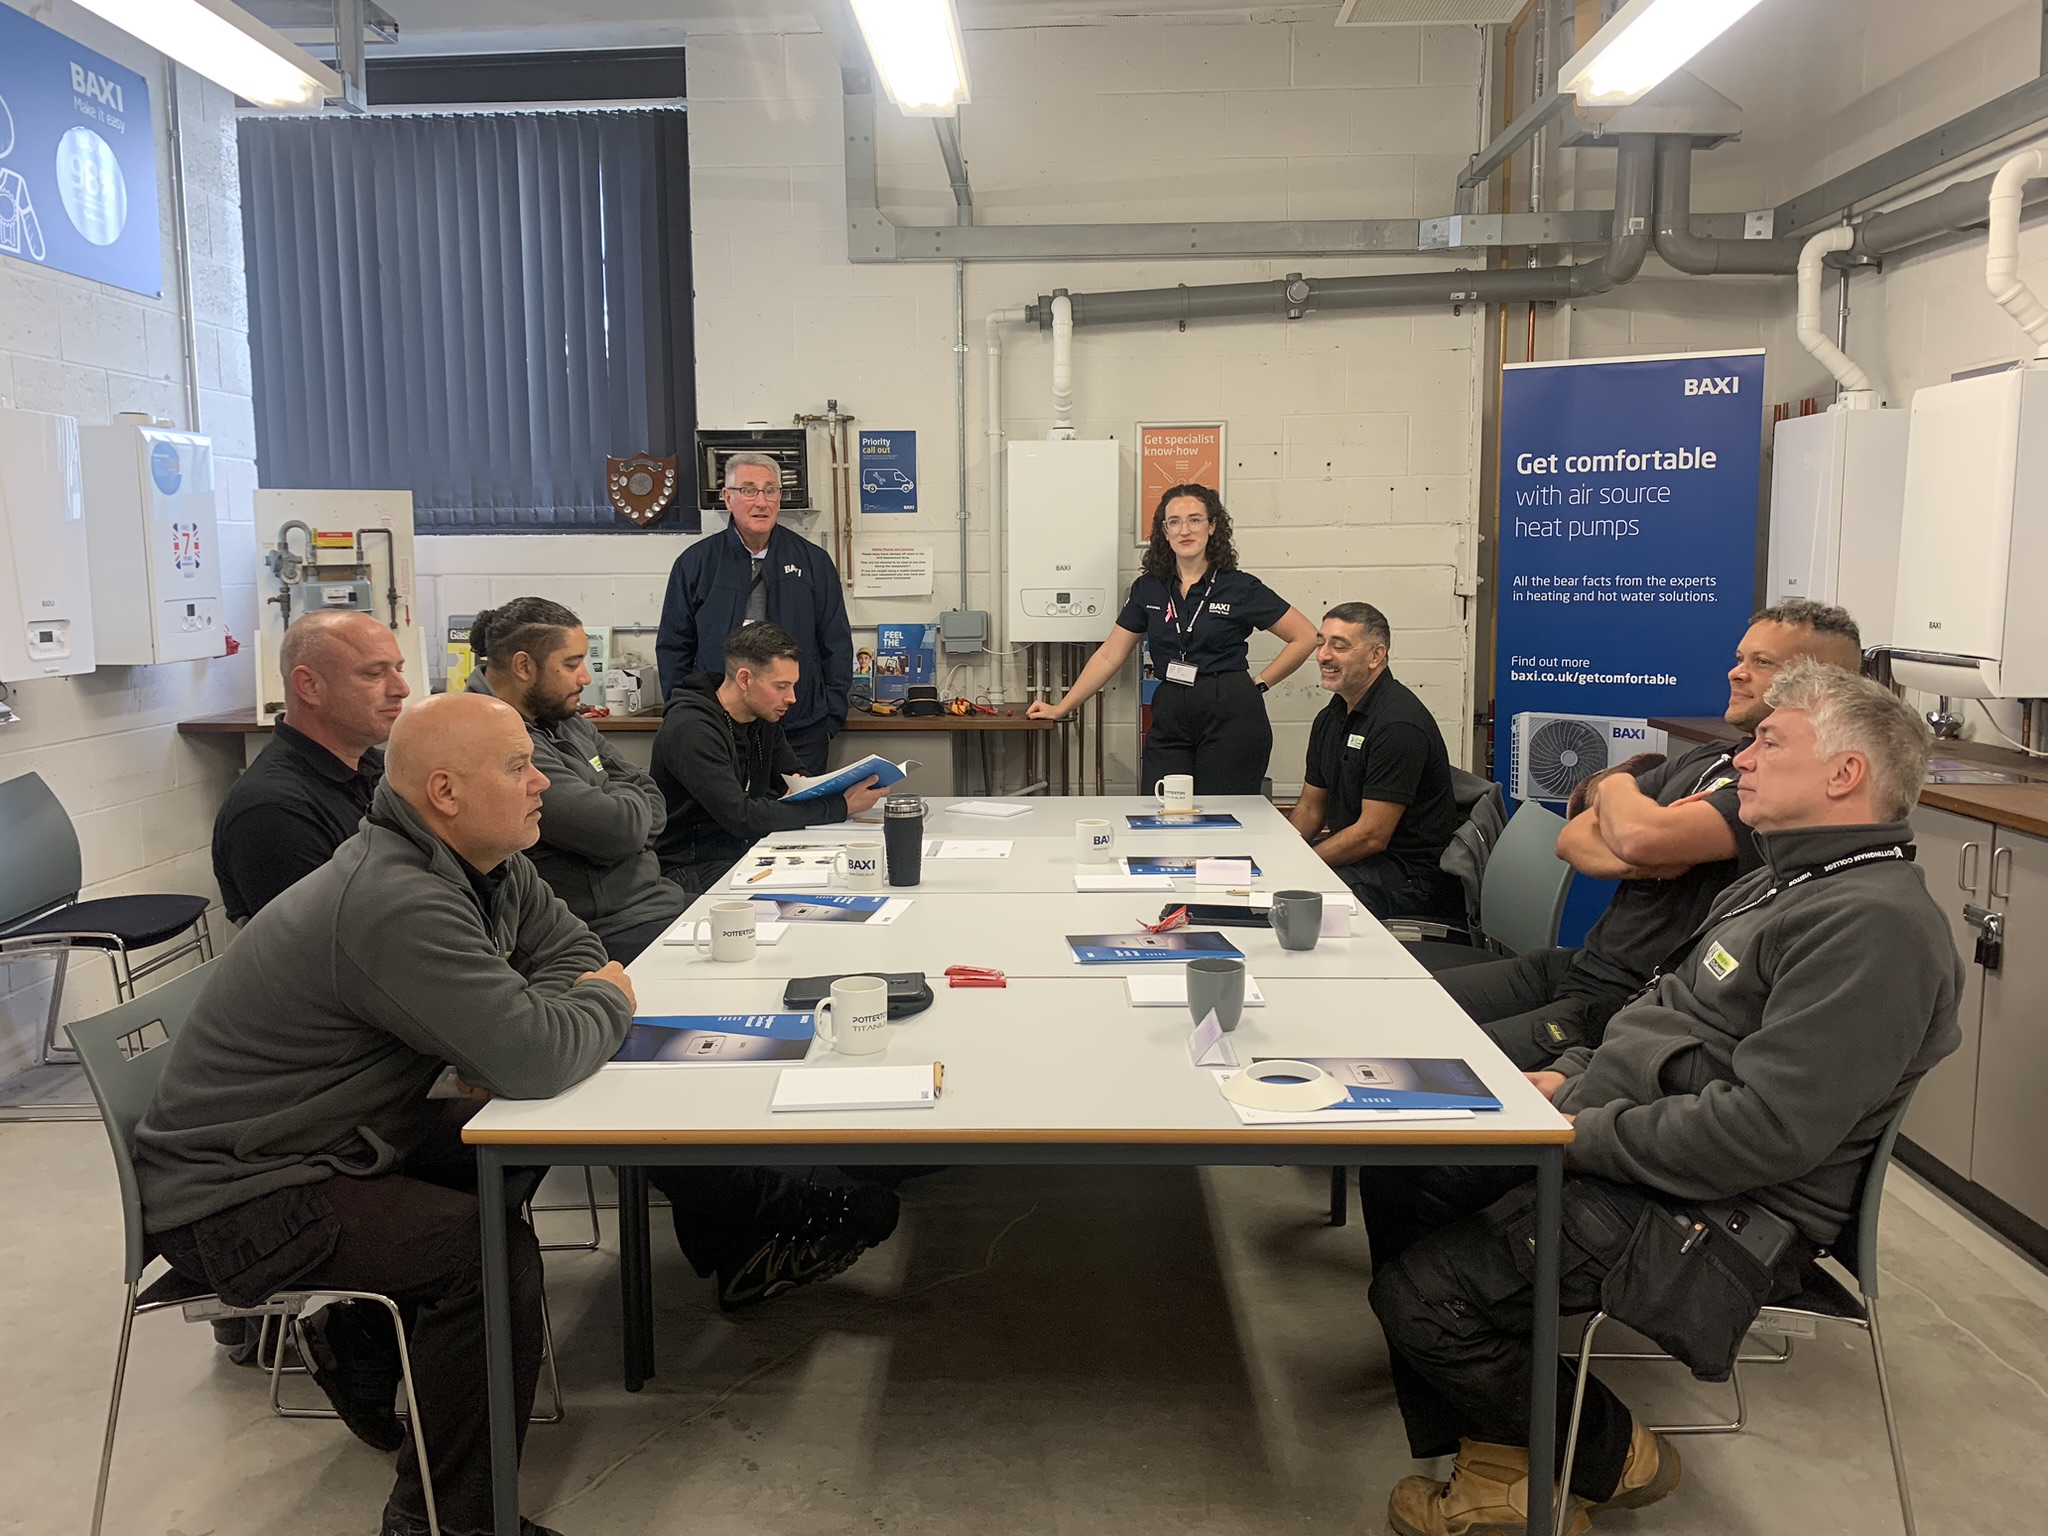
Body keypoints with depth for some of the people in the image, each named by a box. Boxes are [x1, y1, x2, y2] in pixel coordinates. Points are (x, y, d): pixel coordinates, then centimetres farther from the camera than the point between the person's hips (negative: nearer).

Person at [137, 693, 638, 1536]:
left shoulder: (490, 866, 0)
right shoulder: (394, 903, -30)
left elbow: (571, 947, 9)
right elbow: (533, 1060, -36)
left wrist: (528, 1025, -13)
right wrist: (606, 1001, -14)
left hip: (333, 1136, 10)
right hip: (231, 1194, -10)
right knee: (492, 1252, -22)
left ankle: (374, 1346, 23)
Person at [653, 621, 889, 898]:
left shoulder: (764, 721, 7)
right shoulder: (691, 729, -21)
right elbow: (741, 817, -27)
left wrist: (851, 788, -12)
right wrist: (840, 807, -24)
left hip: (747, 849, 8)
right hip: (692, 869, -8)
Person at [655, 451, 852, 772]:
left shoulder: (813, 561, 5)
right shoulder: (696, 563, 4)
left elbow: (836, 646, 8)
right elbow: (673, 647, 8)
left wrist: (832, 720, 3)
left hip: (802, 735, 0)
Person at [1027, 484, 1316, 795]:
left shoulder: (1240, 587, -2)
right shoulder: (1148, 588, 8)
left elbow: (1305, 636, 3)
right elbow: (1109, 655, 11)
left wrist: (1260, 684, -1)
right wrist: (1061, 709, 9)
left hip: (1231, 719, -3)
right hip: (1169, 718, 3)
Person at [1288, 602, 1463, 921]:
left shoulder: (1398, 724, -20)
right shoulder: (1331, 717, 10)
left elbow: (1372, 836, -22)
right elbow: (1311, 808, 15)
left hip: (1410, 879, -9)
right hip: (1354, 855, 9)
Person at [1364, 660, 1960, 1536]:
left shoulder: (1876, 924, -20)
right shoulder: (1786, 882, 15)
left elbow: (1765, 1130, -27)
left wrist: (1586, 1133, -19)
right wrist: (1575, 1078, 8)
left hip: (1709, 1218, -11)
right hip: (1610, 1143, 11)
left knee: (1419, 1295, -19)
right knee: (1398, 1178, 4)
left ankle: (1610, 1460, 9)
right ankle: (1498, 1464, 10)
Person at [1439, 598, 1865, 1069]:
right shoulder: (1705, 760, 15)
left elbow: (1641, 835, -27)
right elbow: (1572, 838, 11)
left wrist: (1613, 785, -2)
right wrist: (1630, 862, -13)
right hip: (1580, 964, 9)